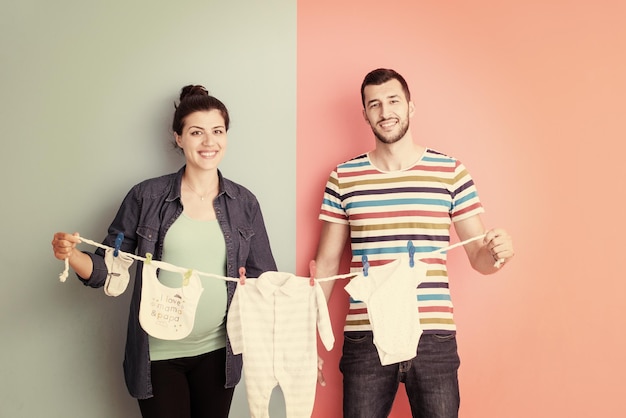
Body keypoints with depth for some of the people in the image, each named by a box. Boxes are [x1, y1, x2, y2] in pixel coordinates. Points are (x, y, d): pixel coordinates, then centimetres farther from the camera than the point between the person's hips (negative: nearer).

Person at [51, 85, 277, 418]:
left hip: (217, 352, 2)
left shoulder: (244, 203, 1)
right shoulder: (147, 197, -5)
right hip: (158, 356, -2)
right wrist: (70, 255, -21)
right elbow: (106, 269, -2)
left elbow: (265, 278, 4)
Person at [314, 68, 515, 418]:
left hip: (435, 338, 0)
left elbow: (479, 258, 6)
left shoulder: (451, 172, 2)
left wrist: (497, 251, -18)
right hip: (364, 339, 1)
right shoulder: (344, 178, 3)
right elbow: (326, 264, 7)